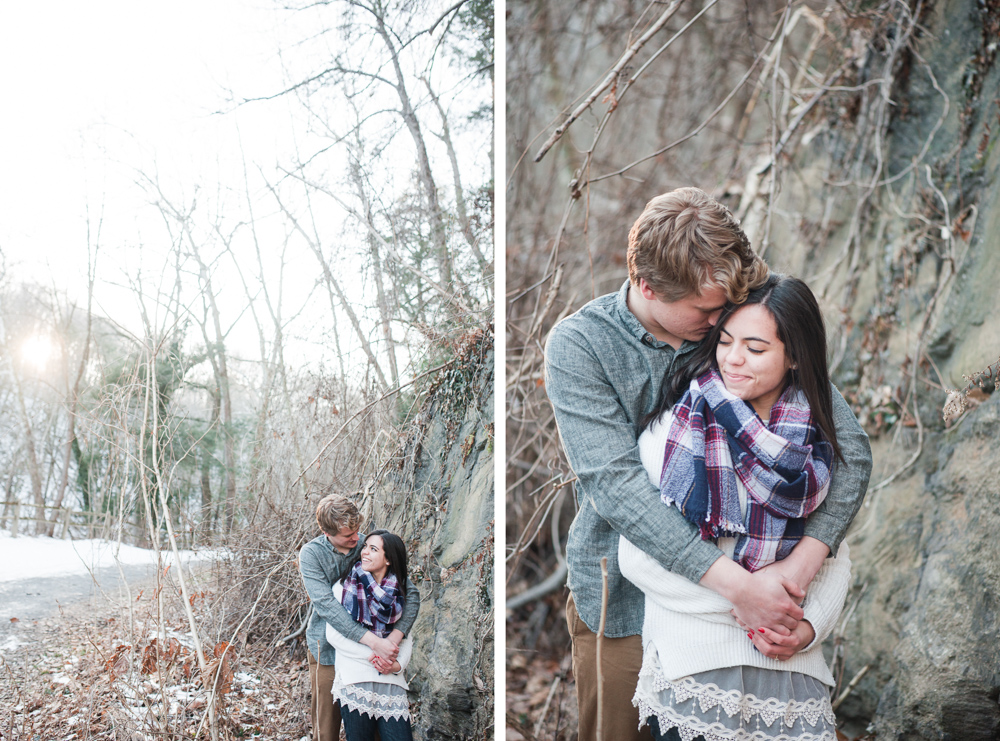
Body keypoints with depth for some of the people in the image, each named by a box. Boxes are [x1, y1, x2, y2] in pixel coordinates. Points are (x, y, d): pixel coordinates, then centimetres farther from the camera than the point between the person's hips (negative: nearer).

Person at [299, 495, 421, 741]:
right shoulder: (311, 554, -10)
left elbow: (411, 593, -6)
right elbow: (326, 605, -23)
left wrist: (394, 638, -24)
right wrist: (373, 641, -33)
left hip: (368, 652, 2)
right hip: (328, 650, -2)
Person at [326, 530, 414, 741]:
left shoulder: (399, 596, 12)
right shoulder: (344, 587, 4)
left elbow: (406, 640, 15)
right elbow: (333, 635, -3)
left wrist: (398, 664, -7)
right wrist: (371, 656, -13)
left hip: (391, 682, 2)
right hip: (354, 681, -2)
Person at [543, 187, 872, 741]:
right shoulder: (579, 344, -14)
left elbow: (851, 446, -7)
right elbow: (614, 483, -25)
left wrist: (804, 560, -24)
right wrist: (734, 585, -32)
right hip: (622, 596, -2)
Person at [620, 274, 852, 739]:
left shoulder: (819, 443, 7)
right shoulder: (676, 426, -3)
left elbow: (835, 557, 13)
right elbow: (636, 558, -7)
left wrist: (810, 626, -6)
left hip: (791, 665, 3)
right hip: (691, 661, -2)